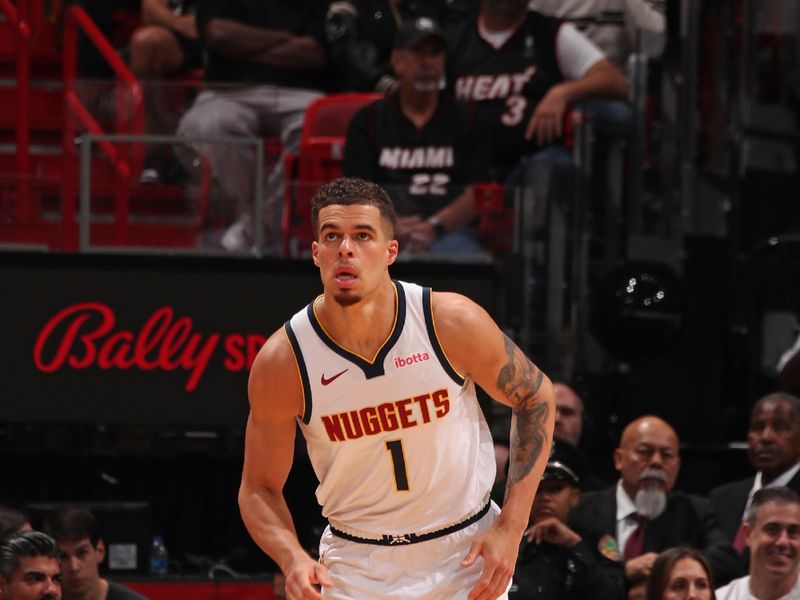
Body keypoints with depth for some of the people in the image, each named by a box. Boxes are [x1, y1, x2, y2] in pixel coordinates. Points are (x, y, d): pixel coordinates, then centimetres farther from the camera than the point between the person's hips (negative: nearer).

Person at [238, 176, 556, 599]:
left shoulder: (454, 323, -15)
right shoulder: (281, 361, -15)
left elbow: (535, 397, 1)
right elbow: (259, 488, -3)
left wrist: (510, 529, -5)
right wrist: (292, 559, -24)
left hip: (466, 554, 0)